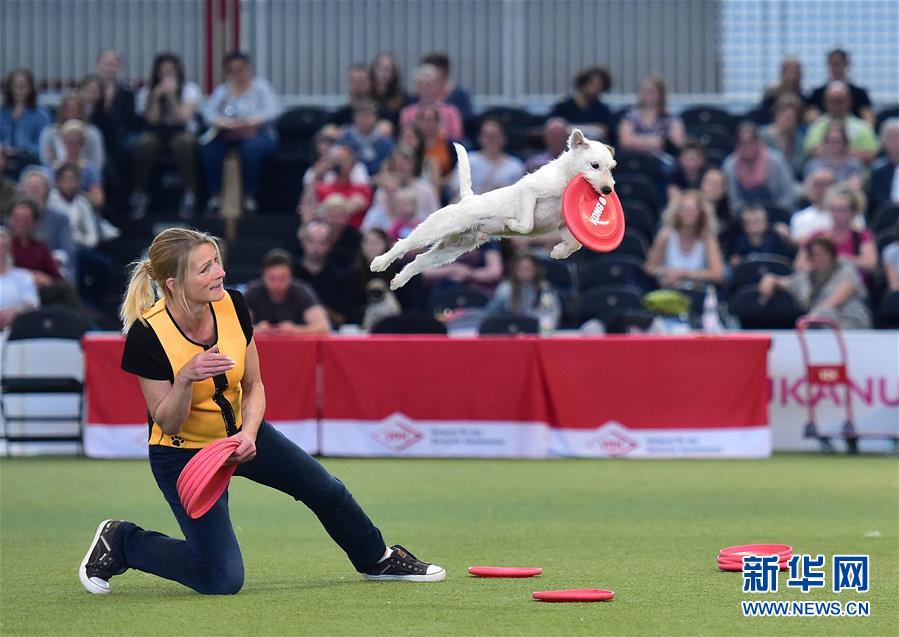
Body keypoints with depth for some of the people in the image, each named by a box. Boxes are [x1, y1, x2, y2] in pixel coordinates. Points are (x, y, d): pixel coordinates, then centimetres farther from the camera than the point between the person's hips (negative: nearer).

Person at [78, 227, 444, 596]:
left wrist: (249, 433, -20)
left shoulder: (232, 306, -15)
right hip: (183, 452, -6)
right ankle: (121, 542, 9)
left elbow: (253, 385, -2)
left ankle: (376, 559, 41)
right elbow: (167, 422, -22)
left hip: (240, 432, 6)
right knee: (223, 580, -11)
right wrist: (186, 378, -40)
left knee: (327, 491, 13)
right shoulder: (146, 336, -29)